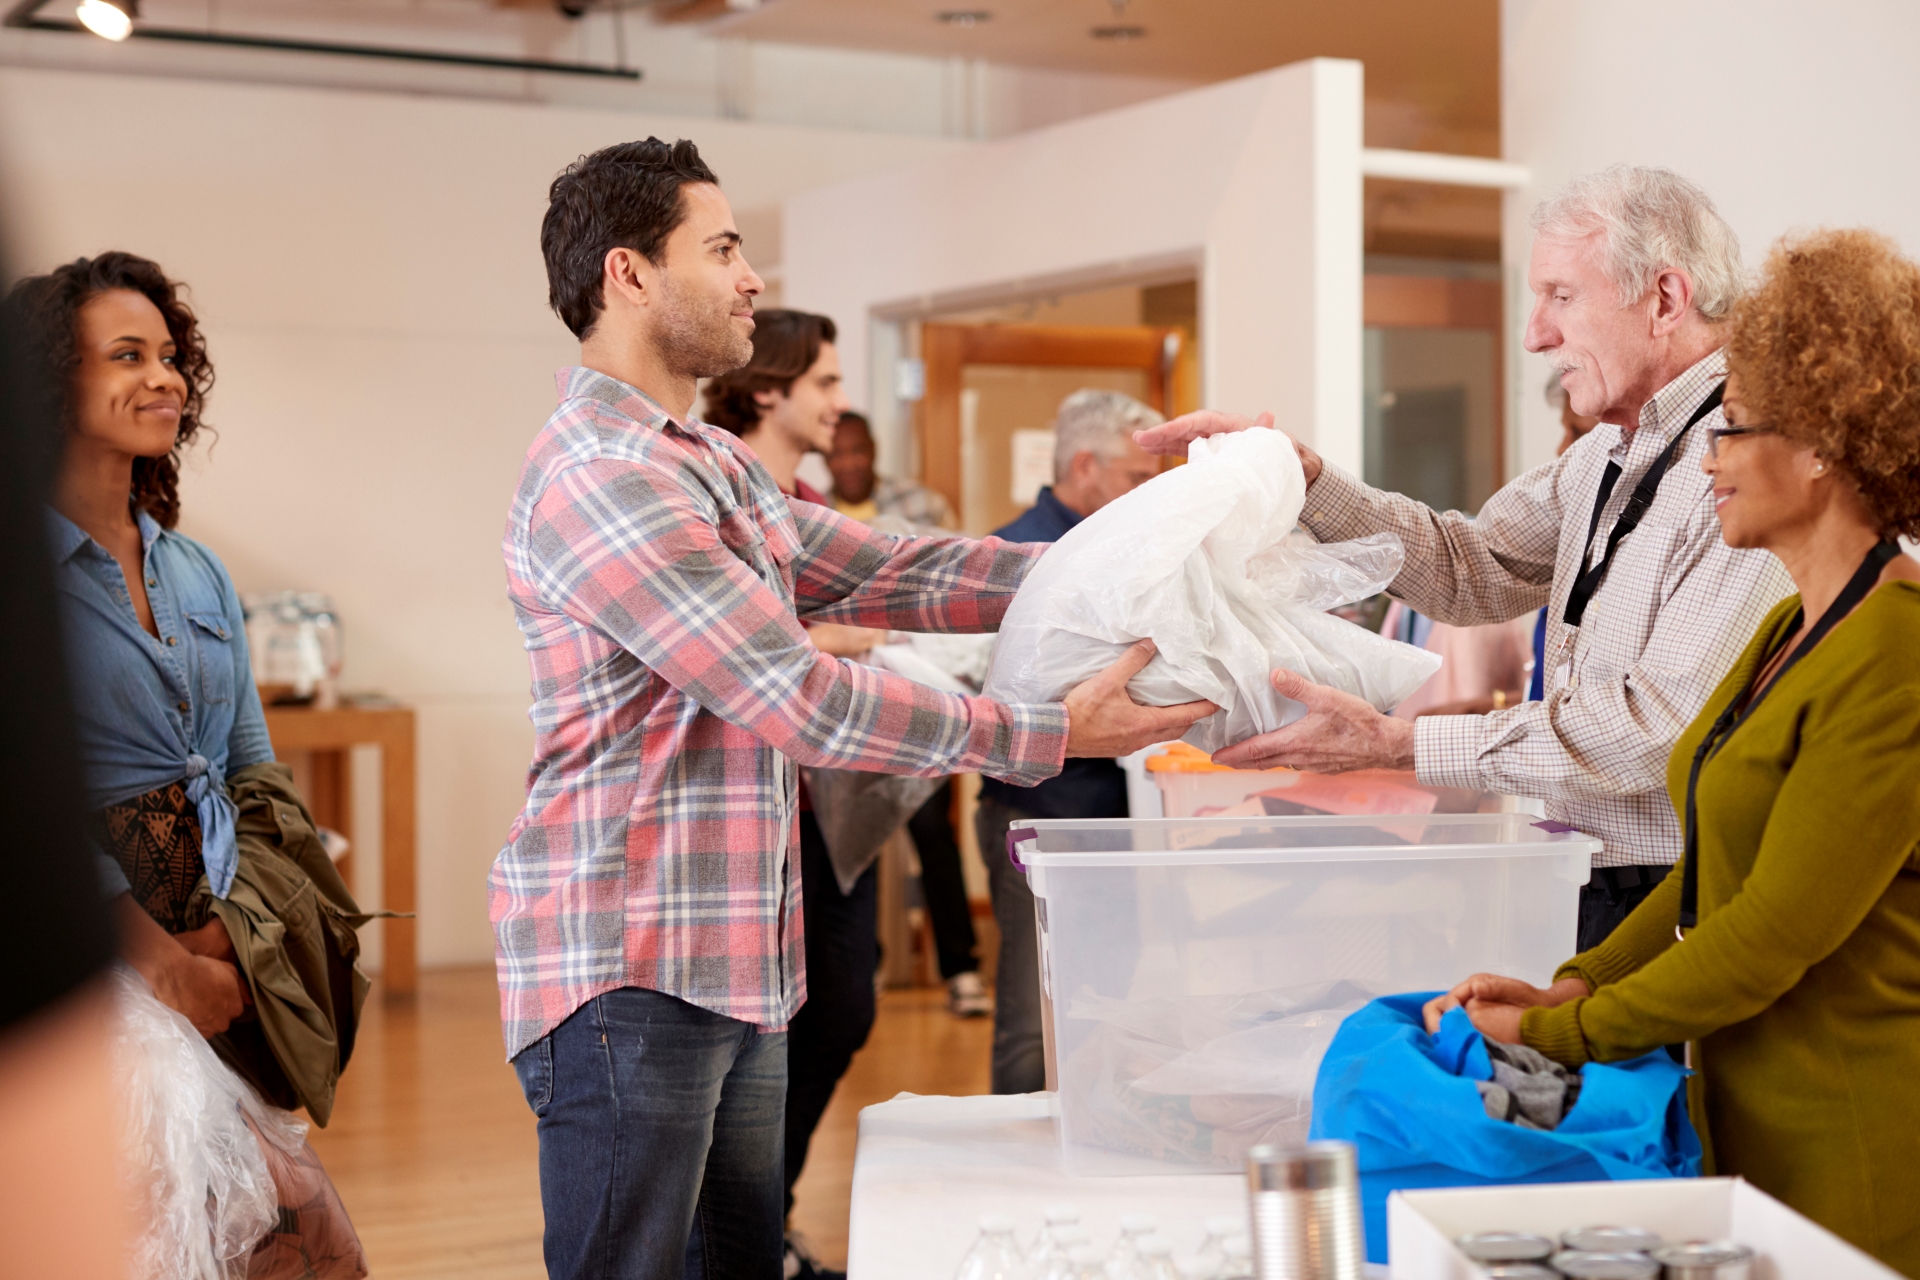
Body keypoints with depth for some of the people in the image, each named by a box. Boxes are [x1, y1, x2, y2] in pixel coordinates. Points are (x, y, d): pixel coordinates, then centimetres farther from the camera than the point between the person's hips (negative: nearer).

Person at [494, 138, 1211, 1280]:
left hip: (739, 971, 10)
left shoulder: (714, 464, 18)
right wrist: (1051, 736, -17)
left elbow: (889, 574, 14)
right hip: (630, 973, -10)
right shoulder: (600, 476, -17)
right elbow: (800, 700, -20)